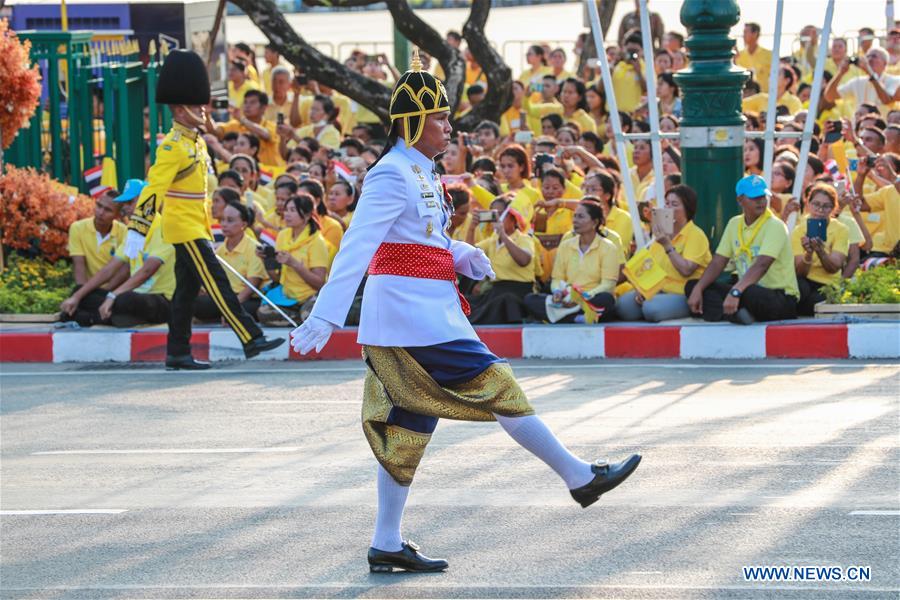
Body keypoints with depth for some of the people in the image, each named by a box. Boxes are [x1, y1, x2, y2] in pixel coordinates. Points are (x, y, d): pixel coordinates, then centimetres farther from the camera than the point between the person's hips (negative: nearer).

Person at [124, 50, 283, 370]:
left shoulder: (195, 143, 15)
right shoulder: (173, 146, -15)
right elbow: (153, 188, -21)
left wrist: (206, 232, 26)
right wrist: (137, 231, -26)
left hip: (195, 229, 9)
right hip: (185, 230, -9)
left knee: (187, 290, 10)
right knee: (217, 283, -11)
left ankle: (178, 353, 13)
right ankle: (251, 340, -15)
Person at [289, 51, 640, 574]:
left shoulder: (420, 175, 17)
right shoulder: (394, 176, -13)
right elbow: (356, 248, -20)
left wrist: (463, 256, 6)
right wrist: (325, 318, -26)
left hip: (427, 313, 10)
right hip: (414, 314, -10)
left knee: (410, 424, 9)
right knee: (497, 387, -5)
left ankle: (387, 546, 10)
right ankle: (580, 477, 2)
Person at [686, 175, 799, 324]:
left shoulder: (775, 226, -12)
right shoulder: (734, 224, 10)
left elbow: (762, 265, -27)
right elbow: (718, 262, 8)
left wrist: (735, 292, -41)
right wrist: (697, 289, -9)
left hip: (782, 299, -8)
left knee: (749, 293, -43)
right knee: (692, 286, -6)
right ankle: (728, 312, -28)